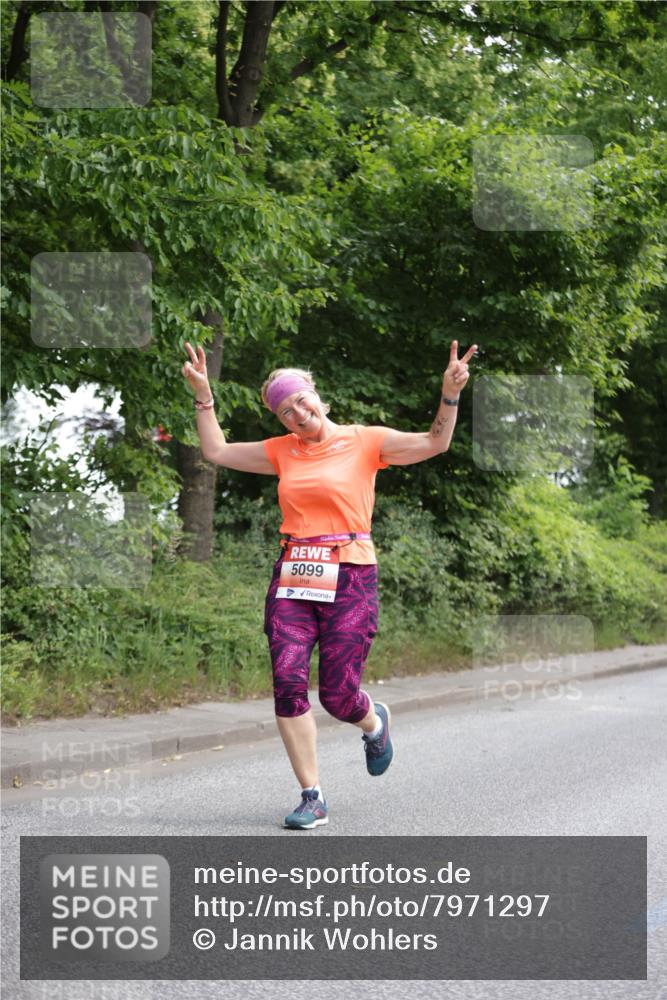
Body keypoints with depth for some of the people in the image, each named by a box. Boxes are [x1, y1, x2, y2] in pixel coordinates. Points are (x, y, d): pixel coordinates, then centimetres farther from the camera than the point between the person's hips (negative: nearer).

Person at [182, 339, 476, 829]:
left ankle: (375, 720, 33)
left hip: (349, 578, -4)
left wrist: (450, 395, -20)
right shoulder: (281, 451, 14)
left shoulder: (365, 441, 2)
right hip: (292, 579, 4)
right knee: (288, 681, -10)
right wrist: (204, 396, 16)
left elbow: (434, 443, -7)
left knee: (338, 695, -6)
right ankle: (312, 798, -1)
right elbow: (217, 451, 21)